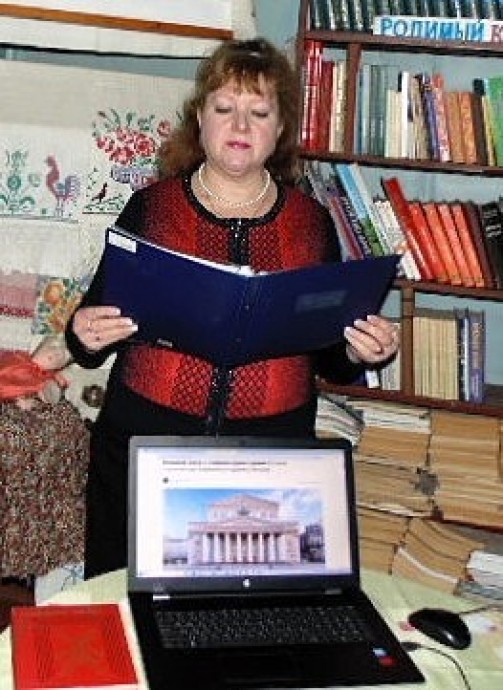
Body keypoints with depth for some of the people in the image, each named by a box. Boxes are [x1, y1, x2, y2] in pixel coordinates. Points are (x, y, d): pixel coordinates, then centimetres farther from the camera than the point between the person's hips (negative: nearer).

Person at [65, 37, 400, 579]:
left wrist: (361, 353, -9)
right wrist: (85, 337, -16)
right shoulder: (149, 208, 3)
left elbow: (330, 360, 11)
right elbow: (92, 330, 5)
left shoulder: (312, 222, 7)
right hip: (142, 448, 0)